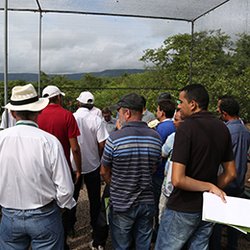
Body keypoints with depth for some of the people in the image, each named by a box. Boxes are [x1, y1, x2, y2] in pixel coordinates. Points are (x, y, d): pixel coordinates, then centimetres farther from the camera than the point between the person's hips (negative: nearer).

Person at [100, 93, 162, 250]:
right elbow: (153, 169, 6)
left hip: (121, 205, -3)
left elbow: (104, 172, -6)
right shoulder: (156, 137, -6)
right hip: (147, 202, 4)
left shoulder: (114, 138, -18)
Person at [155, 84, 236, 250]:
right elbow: (231, 174, 10)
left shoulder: (187, 127, -19)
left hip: (183, 209, -7)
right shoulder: (222, 128, 2)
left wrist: (209, 187, -14)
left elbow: (177, 179, -25)